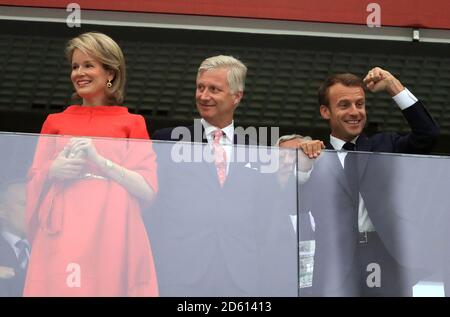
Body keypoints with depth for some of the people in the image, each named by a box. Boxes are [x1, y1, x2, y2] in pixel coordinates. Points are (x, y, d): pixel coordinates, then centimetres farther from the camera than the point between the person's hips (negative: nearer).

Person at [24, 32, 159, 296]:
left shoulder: (132, 124, 9)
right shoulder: (56, 122, 16)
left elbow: (148, 189, 0)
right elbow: (34, 183, 16)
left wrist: (100, 162, -11)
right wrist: (54, 171, -6)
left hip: (111, 232, -2)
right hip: (62, 232, 2)